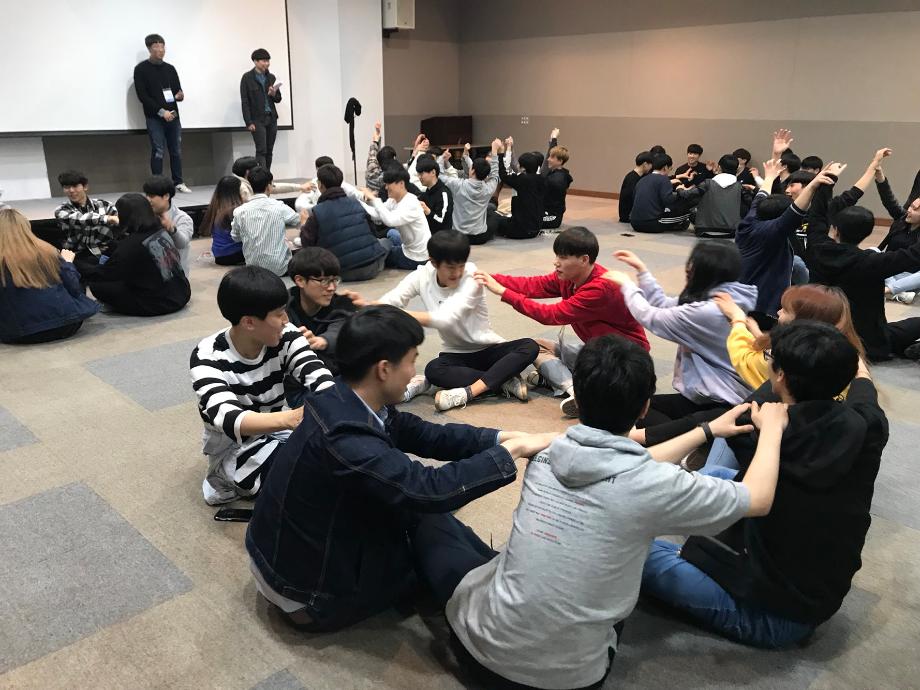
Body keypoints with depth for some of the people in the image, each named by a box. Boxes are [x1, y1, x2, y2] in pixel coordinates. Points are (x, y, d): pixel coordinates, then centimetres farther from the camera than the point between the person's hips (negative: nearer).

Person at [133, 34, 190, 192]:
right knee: (158, 152, -6)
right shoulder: (141, 69, -2)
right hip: (154, 118, -5)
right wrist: (161, 112, -15)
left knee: (176, 151, 7)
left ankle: (178, 182, 16)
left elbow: (177, 90, 16)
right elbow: (142, 96, -8)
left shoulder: (170, 69, 14)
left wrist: (180, 95, -10)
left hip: (173, 115, 5)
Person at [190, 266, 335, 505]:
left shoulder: (286, 337, -14)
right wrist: (288, 418, -58)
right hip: (233, 447, -5)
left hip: (279, 433, 5)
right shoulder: (207, 357, -25)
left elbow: (318, 377, -26)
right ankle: (228, 480, -5)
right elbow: (227, 418, -39)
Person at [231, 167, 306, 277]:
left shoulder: (239, 211, -6)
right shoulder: (280, 207, -11)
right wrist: (304, 217, 35)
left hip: (253, 269, 4)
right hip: (279, 269, -3)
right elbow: (300, 222, 11)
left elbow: (235, 238, 10)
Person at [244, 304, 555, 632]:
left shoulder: (349, 404, -7)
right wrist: (514, 449, -27)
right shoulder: (343, 436, -35)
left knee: (423, 515, 6)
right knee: (431, 528, -3)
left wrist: (503, 438, -10)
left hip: (315, 548, 8)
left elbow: (428, 436, 1)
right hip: (306, 593, -8)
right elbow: (429, 490, -36)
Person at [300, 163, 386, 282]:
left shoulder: (317, 214, -10)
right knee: (386, 241, 35)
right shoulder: (356, 204, 2)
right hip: (372, 269, 3)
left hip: (346, 274, -3)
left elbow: (307, 245, -2)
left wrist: (304, 225, 17)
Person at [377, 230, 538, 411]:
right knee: (433, 370, -33)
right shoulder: (421, 277, -8)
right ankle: (504, 382, -28)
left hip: (489, 350, -1)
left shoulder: (471, 276, -20)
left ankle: (467, 392, -37)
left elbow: (446, 318, -33)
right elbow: (390, 301, -19)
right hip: (456, 354, 1)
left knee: (529, 347, -29)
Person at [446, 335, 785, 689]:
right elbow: (759, 499, -1)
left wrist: (707, 430, 25)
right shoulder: (652, 485, -19)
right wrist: (771, 426, 16)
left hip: (483, 646, 3)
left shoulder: (546, 456, -5)